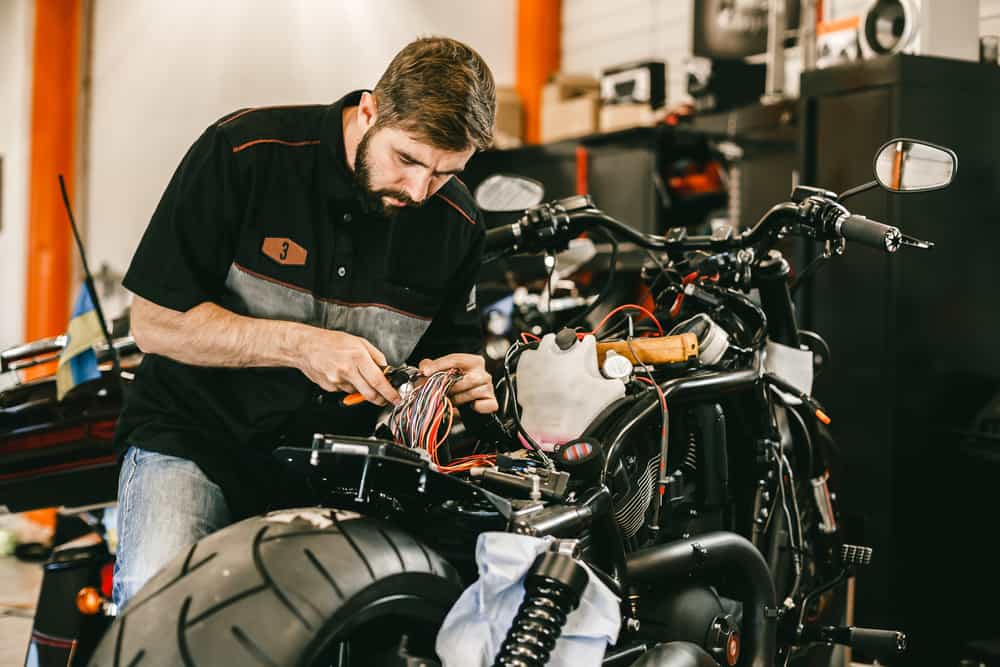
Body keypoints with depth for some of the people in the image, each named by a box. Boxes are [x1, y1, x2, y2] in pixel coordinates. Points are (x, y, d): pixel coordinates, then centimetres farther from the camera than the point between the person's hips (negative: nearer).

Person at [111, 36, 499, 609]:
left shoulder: (457, 222, 2)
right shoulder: (242, 152, -12)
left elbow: (450, 343, 17)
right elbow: (155, 321, -11)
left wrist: (463, 376, -8)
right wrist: (299, 344, -21)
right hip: (192, 436, -3)